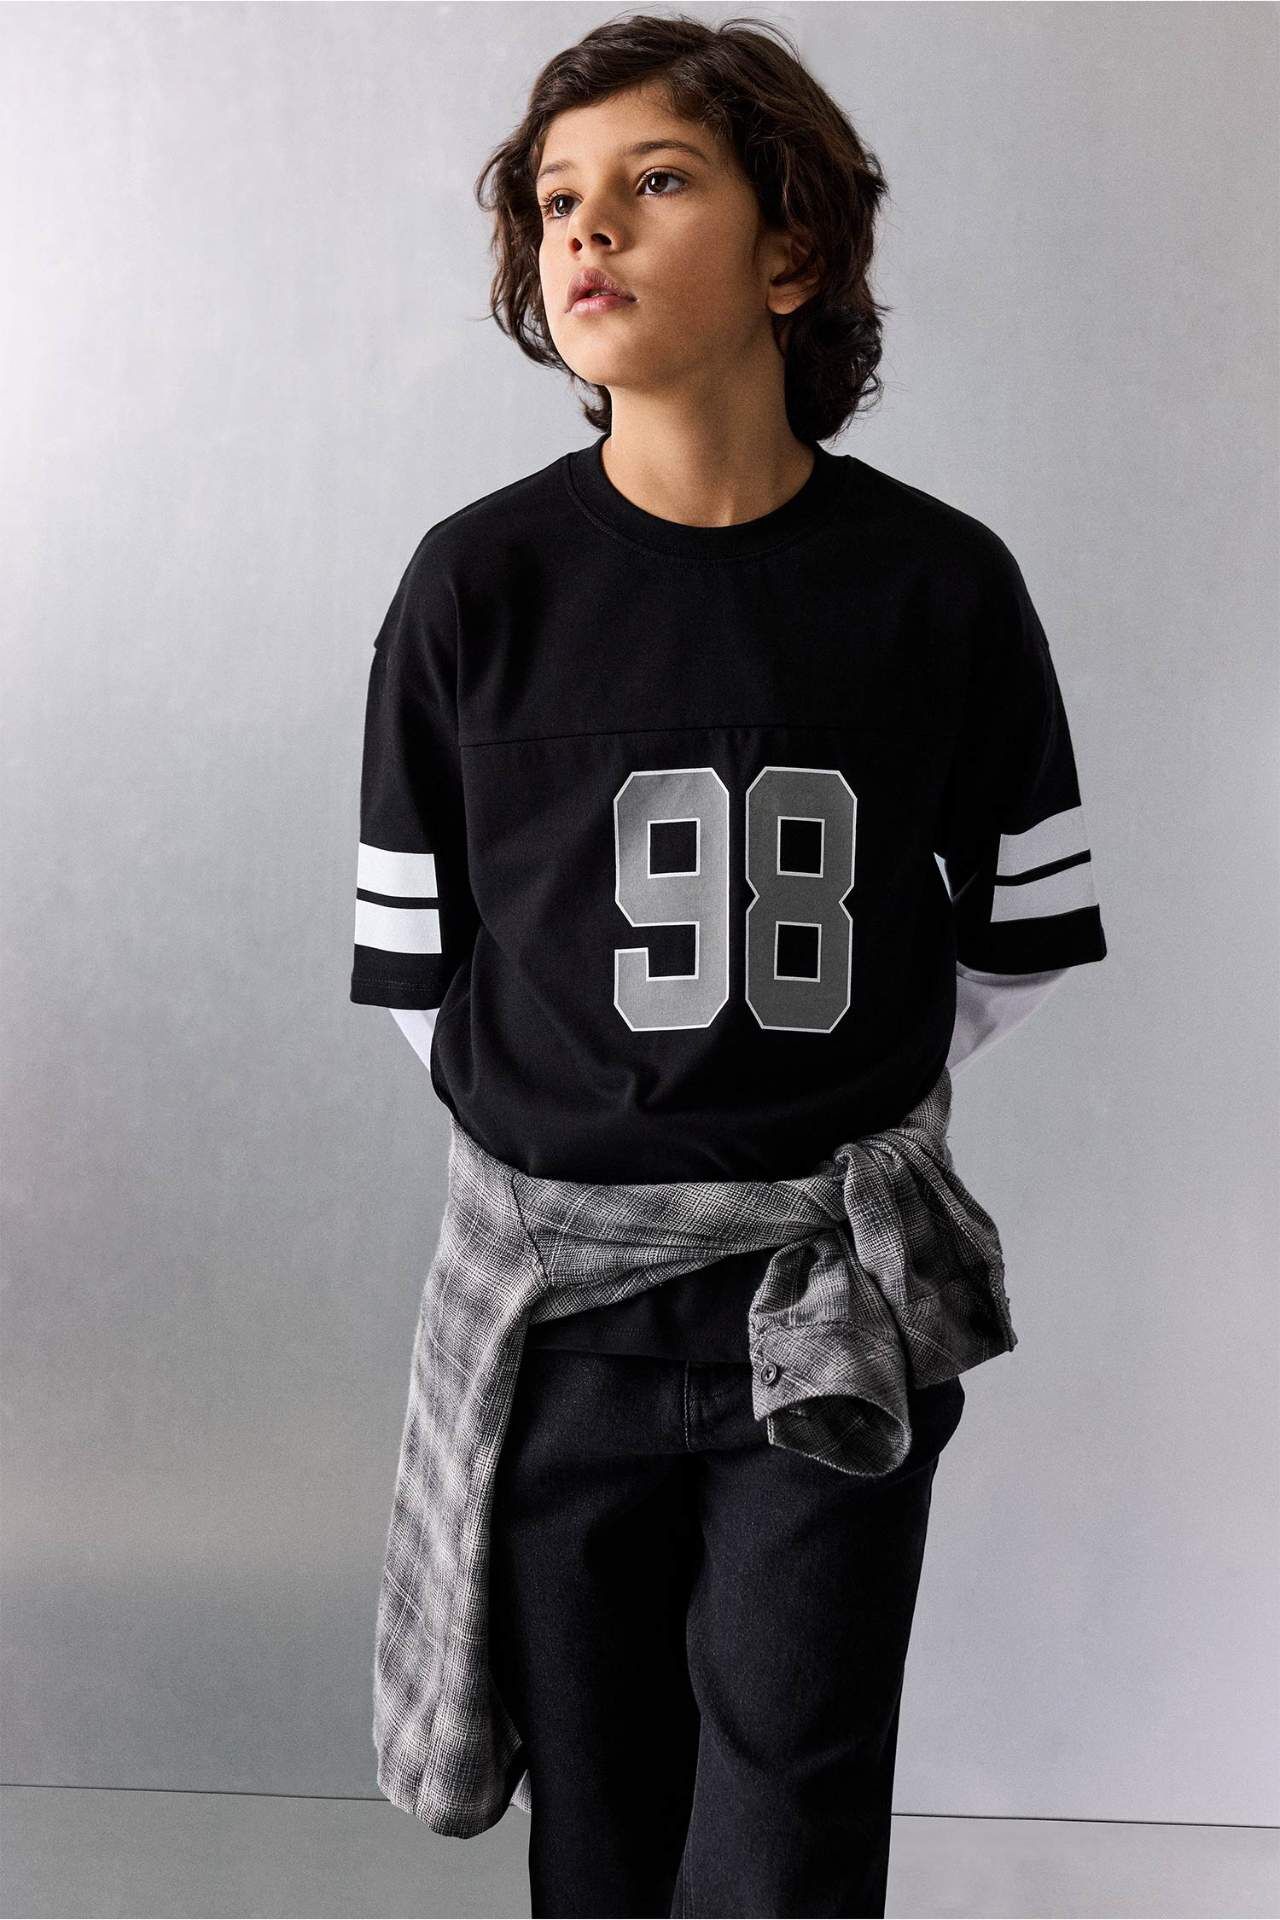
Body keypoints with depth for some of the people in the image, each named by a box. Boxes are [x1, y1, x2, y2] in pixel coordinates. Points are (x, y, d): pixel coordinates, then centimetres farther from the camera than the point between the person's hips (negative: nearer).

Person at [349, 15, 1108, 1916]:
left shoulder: (938, 581, -5)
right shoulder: (479, 583, -6)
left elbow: (1026, 931, 7)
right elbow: (415, 966, 4)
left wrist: (848, 1103, 9)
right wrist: (570, 1123, 5)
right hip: (565, 1298, 1)